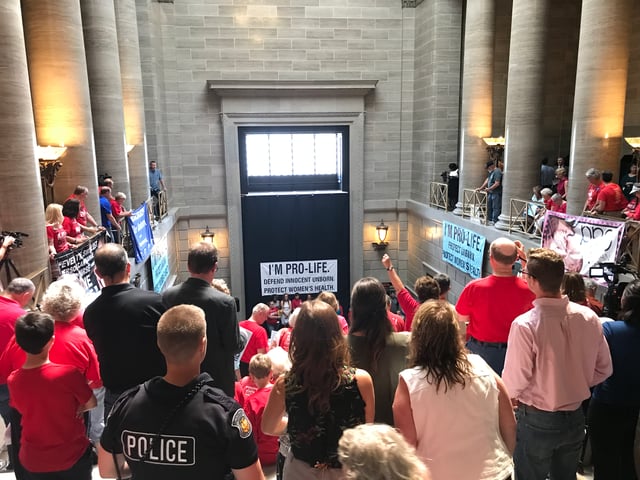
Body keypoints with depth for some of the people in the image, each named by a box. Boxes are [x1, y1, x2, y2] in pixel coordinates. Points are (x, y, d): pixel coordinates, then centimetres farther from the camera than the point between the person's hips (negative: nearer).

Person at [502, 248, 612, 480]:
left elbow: (515, 380, -20)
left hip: (537, 420, -5)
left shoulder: (525, 324, -27)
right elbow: (603, 369, 1)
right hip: (575, 417, 5)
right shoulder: (589, 317, -10)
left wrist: (509, 396, 1)